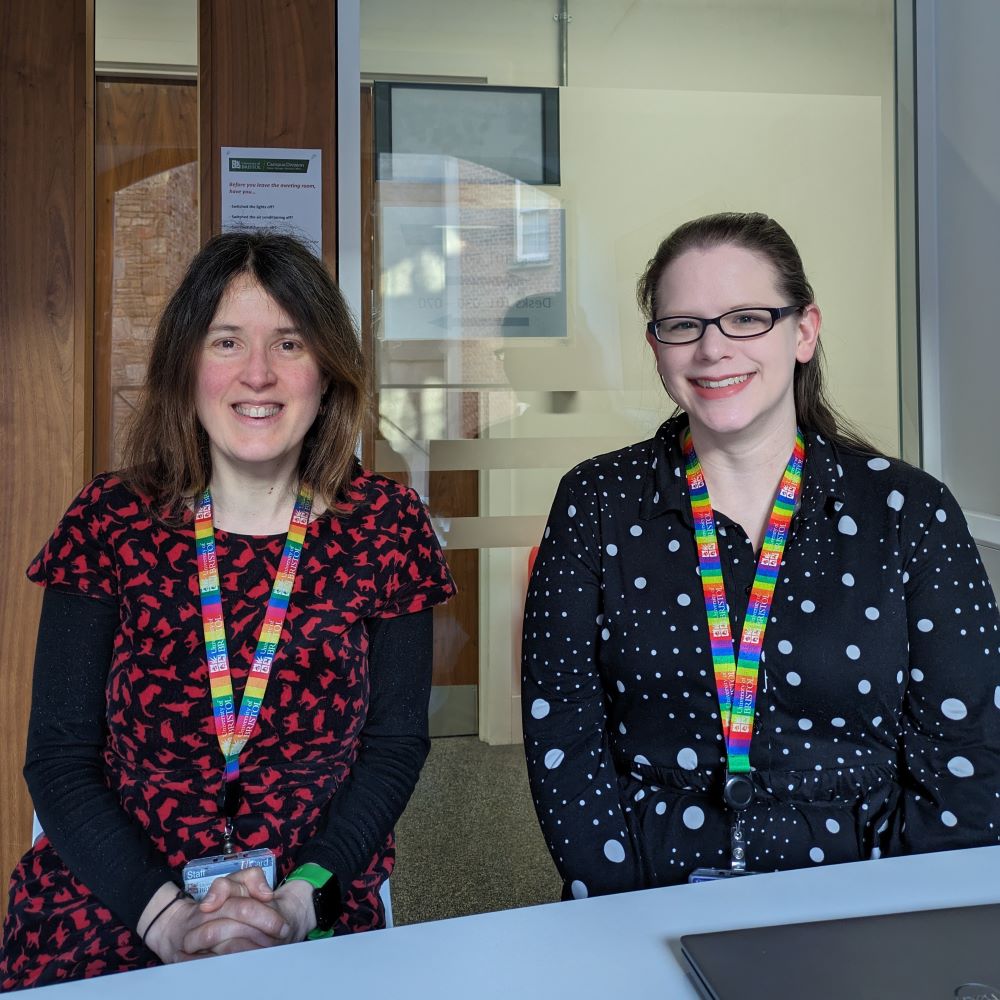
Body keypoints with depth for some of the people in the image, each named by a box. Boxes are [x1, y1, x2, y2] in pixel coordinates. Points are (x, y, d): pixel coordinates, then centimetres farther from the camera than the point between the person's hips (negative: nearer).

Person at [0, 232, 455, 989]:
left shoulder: (386, 525, -2)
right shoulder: (111, 522, -2)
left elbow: (396, 744, 0)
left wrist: (301, 899, -12)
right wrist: (167, 918, -12)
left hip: (316, 915, 0)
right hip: (105, 908, 0)